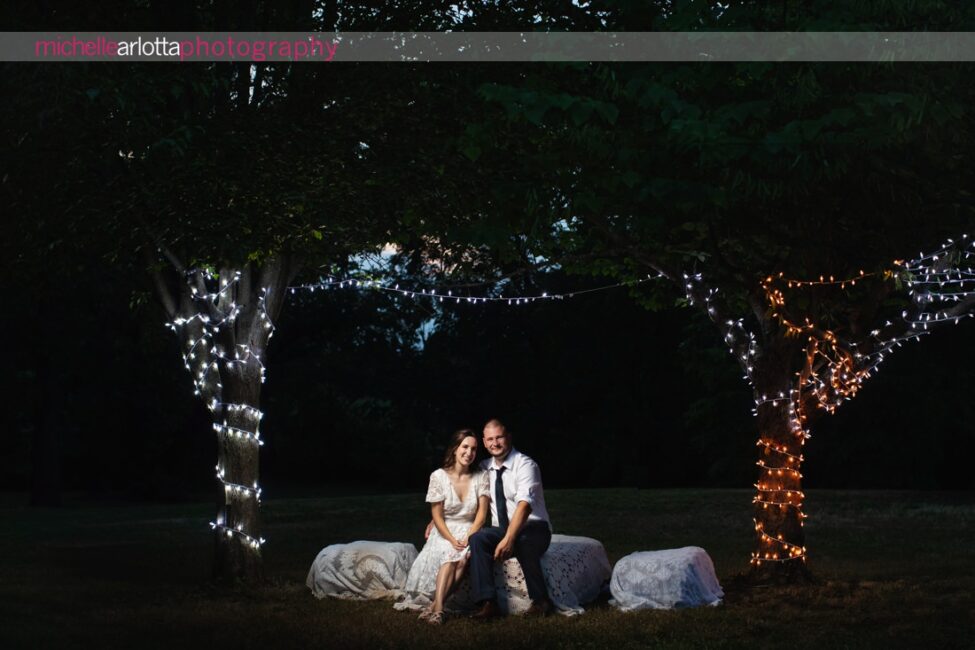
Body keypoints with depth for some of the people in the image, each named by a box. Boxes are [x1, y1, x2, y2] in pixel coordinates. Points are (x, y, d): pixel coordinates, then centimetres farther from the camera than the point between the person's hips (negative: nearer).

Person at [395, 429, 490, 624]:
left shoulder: (481, 477, 2)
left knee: (463, 555, -33)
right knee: (451, 553, -34)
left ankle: (435, 606, -37)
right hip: (444, 533, -1)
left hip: (470, 531, 1)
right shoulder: (439, 476, -3)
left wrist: (467, 538, -18)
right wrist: (452, 540, -18)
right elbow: (437, 516, -4)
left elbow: (482, 514, -3)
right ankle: (438, 608, -43)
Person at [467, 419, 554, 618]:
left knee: (523, 542, -39)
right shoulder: (484, 468, 7)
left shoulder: (525, 465, -13)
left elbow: (524, 505, -27)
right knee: (477, 538, -27)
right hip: (501, 531, 5)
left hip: (533, 529, -5)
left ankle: (540, 601, -19)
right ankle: (487, 602, -27)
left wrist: (509, 539, -39)